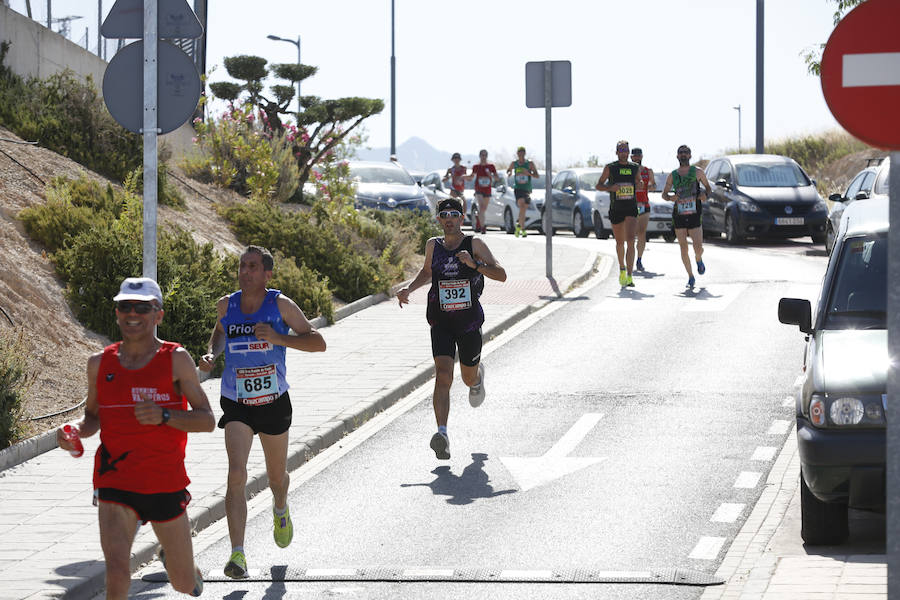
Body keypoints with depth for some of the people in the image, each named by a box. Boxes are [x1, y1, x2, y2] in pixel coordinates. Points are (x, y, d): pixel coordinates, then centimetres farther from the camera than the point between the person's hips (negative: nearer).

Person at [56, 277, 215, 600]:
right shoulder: (100, 363, 3)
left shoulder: (176, 359, -4)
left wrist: (164, 417, -22)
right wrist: (75, 429, -7)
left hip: (166, 484, 0)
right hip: (115, 484, 0)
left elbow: (207, 420, -5)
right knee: (117, 573, -23)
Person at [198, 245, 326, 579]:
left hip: (274, 402, 0)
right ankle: (237, 554, -23)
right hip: (236, 404, 0)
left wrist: (278, 338, -24)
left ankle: (280, 509, 56)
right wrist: (212, 354, 2)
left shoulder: (280, 305, -9)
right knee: (236, 475, -19)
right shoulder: (226, 305, -1)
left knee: (276, 476, 18)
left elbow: (318, 343, -10)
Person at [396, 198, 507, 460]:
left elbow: (501, 275, -11)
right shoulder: (433, 245, 4)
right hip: (441, 323, 1)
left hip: (470, 322, -1)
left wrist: (475, 264, -26)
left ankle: (478, 376, 57)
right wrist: (409, 288, 8)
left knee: (469, 378, 17)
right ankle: (442, 434, -29)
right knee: (443, 375, -18)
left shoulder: (475, 244, -6)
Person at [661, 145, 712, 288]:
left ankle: (698, 260, 27)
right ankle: (690, 277, 13)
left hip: (694, 215, -2)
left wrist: (705, 194, -7)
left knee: (698, 248, -10)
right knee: (683, 248, 0)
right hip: (679, 215, 2)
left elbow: (708, 187, 16)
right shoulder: (672, 175, 9)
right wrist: (670, 197, -6)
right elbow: (664, 194, 17)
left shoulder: (697, 172, 5)